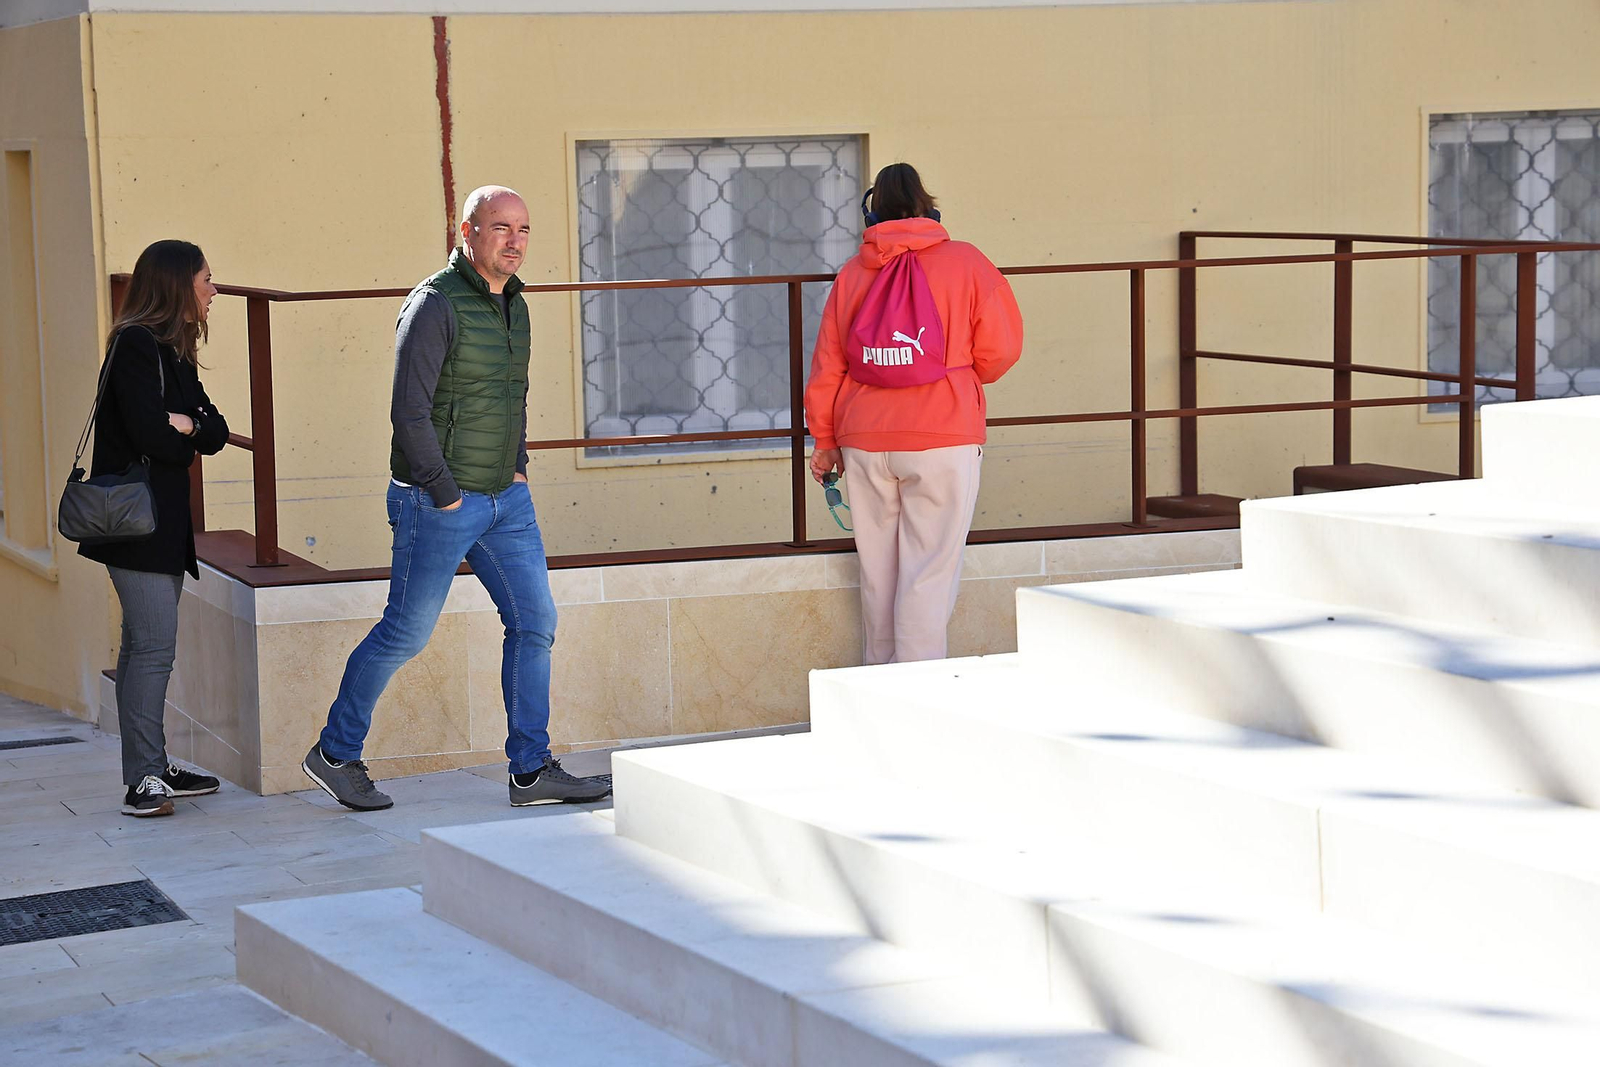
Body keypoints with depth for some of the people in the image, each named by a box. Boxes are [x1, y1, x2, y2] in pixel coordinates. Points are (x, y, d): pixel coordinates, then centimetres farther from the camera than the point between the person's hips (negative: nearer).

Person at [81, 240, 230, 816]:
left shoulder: (172, 352, 17)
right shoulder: (136, 345, -12)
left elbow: (217, 432, 9)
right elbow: (150, 435, -21)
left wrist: (185, 425, -12)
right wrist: (192, 436, -1)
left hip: (164, 522, 9)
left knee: (145, 645, 11)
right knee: (153, 646, -12)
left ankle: (153, 770, 15)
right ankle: (143, 780, -12)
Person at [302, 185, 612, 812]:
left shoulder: (512, 305, 10)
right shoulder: (435, 304, -16)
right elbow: (409, 412, -20)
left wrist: (517, 467, 13)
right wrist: (447, 497, -17)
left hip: (505, 498, 8)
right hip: (436, 501, -8)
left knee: (534, 622, 3)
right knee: (406, 632, 1)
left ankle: (531, 771, 9)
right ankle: (335, 754, 17)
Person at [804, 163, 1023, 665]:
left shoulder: (852, 274, 6)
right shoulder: (966, 263, 0)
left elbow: (826, 367, 8)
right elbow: (1000, 348, 2)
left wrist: (826, 440, 18)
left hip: (865, 443, 3)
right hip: (944, 438, -3)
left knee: (877, 571, 13)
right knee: (930, 571, -3)